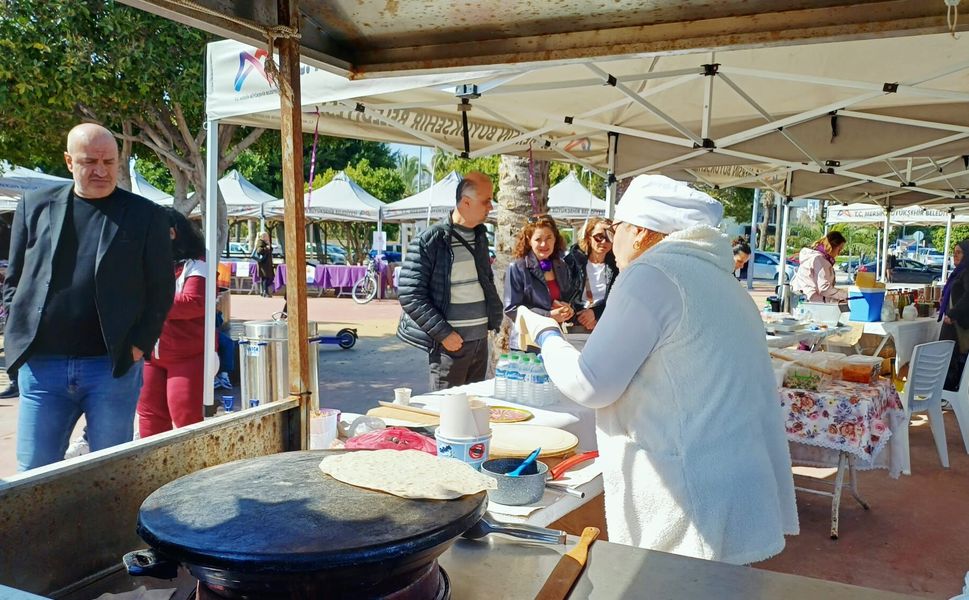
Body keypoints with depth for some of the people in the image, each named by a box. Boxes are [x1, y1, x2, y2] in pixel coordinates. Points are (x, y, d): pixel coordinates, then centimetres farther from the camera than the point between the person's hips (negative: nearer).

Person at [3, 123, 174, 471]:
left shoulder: (146, 216, 3)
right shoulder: (34, 206, 10)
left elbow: (161, 289, 3)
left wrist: (139, 345, -6)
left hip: (113, 367, -2)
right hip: (41, 365, 2)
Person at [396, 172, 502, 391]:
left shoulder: (480, 236, 11)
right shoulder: (429, 241, -11)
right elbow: (409, 295, -13)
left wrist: (494, 318, 12)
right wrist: (443, 333, -16)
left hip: (481, 339, 7)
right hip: (450, 343, -7)